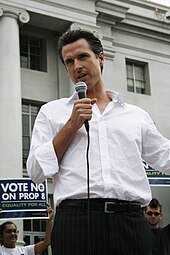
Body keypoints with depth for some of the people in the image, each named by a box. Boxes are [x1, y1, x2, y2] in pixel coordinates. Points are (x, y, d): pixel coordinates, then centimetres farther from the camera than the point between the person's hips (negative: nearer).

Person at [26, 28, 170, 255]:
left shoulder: (137, 116, 18)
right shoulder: (52, 112, 14)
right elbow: (36, 170, 5)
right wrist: (71, 126, -1)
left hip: (131, 221, 2)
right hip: (76, 218, -1)